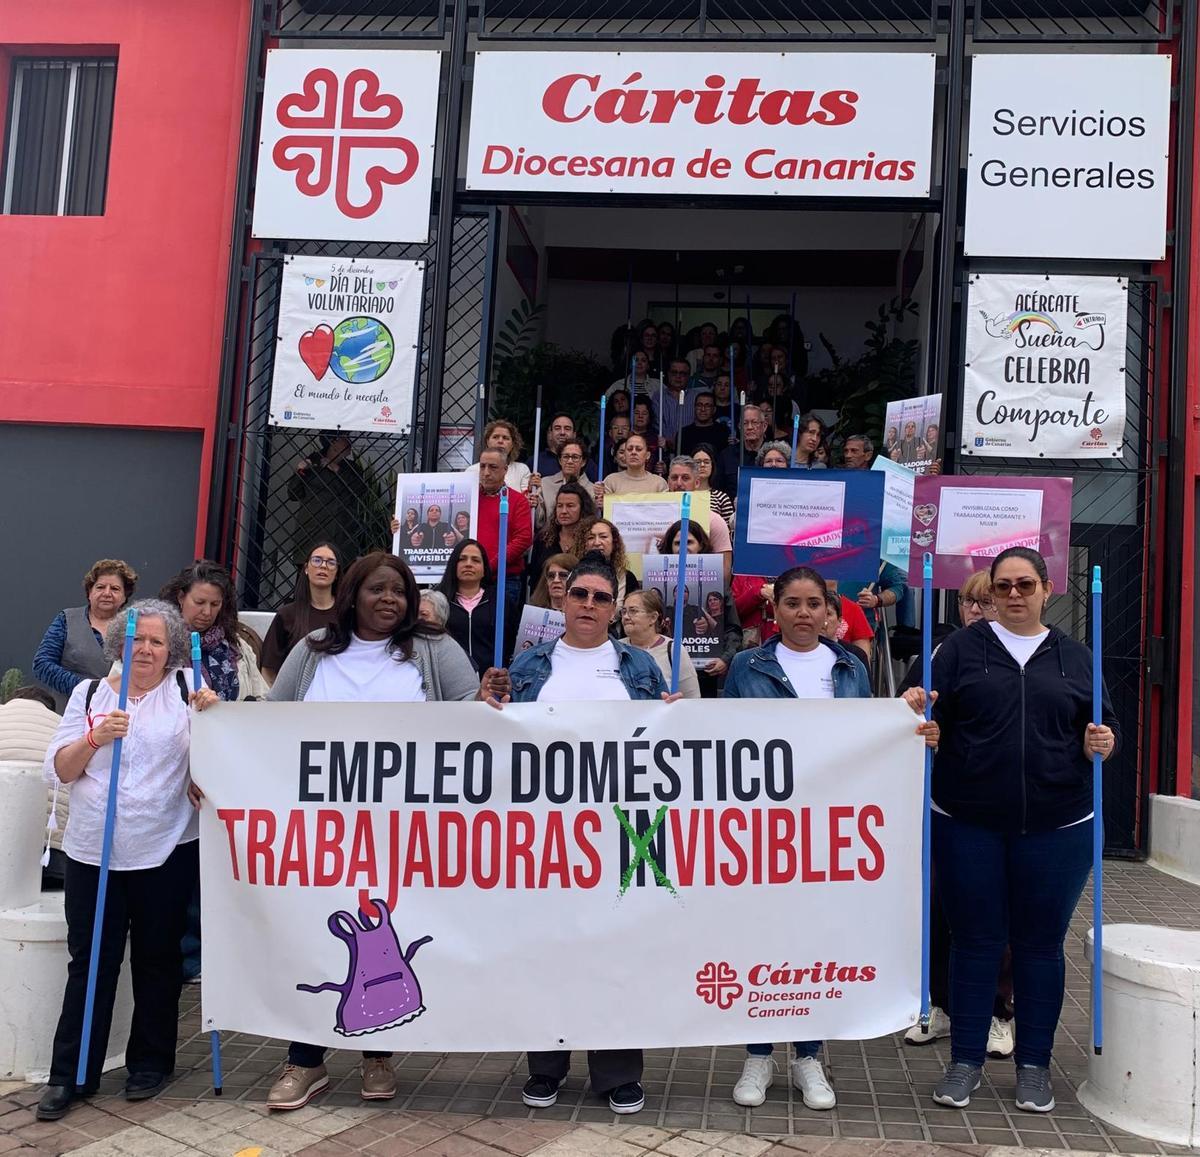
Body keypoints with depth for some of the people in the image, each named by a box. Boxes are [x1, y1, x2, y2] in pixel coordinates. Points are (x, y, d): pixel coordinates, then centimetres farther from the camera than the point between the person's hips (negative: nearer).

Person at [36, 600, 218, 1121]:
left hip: (165, 849, -1)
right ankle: (70, 1075, 16)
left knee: (157, 959, 10)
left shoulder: (185, 688, 2)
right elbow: (58, 769, 2)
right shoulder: (89, 693, 7)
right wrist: (95, 737, -16)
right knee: (90, 961, 5)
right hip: (92, 850, 1)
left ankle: (151, 1062, 25)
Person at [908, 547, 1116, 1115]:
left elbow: (1104, 725, 10)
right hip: (967, 823, -1)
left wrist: (1102, 743, -11)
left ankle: (1034, 1064, 25)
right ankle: (965, 1060, 20)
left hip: (1056, 827, 2)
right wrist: (916, 708, -22)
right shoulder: (962, 647, 3)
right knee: (974, 939, 7)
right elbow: (934, 721, -1)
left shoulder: (1074, 656, 9)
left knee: (1040, 943, 10)